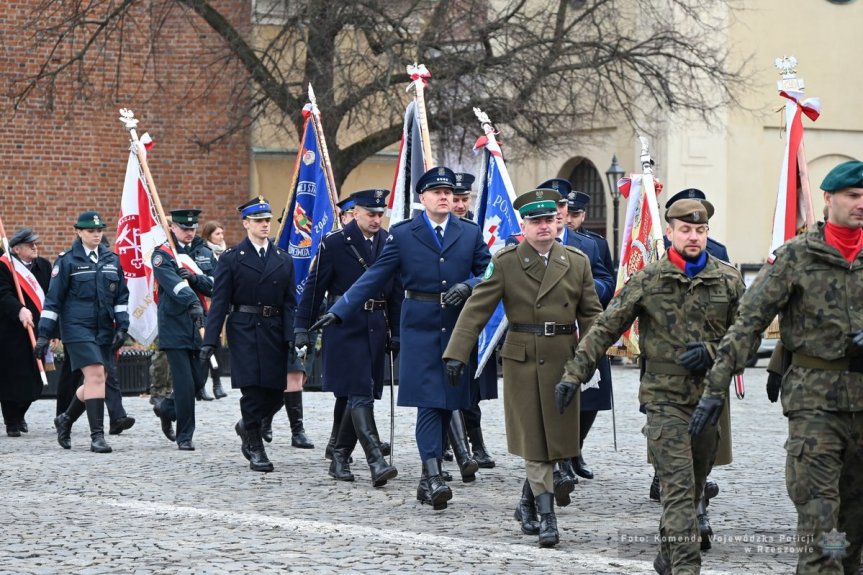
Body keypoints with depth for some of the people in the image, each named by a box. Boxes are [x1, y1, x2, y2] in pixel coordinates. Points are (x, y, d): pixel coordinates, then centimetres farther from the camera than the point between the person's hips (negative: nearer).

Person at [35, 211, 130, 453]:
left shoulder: (112, 260, 10)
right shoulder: (67, 261, -3)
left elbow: (121, 297, 15)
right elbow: (53, 299, -3)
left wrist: (122, 327, 5)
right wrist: (44, 335, -6)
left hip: (104, 330, 5)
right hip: (78, 328, -5)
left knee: (94, 380, 9)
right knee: (95, 375, -16)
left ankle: (65, 420, 32)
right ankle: (97, 435, -14)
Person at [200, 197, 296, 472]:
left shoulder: (283, 260, 12)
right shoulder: (231, 258, 2)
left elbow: (289, 304, 9)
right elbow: (219, 302, -1)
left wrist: (291, 337, -4)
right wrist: (210, 340, -8)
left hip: (274, 332, 4)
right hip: (244, 331, -4)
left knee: (276, 393, 1)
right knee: (252, 390, -8)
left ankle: (247, 426, 31)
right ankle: (256, 449, 2)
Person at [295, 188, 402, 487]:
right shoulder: (335, 242, -5)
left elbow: (397, 292, 14)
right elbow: (314, 286, -2)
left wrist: (395, 333, 13)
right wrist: (302, 328, -4)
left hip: (376, 328, 5)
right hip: (344, 328, -5)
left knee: (350, 396, 11)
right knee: (359, 394, -13)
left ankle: (340, 458, 21)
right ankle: (376, 462, -21)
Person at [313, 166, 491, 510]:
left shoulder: (471, 234, 9)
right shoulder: (402, 235, 3)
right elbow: (373, 278, 1)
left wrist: (468, 286, -13)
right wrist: (338, 311, -6)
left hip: (457, 329, 3)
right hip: (420, 328, -3)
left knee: (447, 405, 5)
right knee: (429, 404, -11)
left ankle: (428, 480, 14)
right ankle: (433, 478, -17)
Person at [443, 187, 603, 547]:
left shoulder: (577, 262, 6)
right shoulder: (505, 262, -1)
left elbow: (591, 313, 9)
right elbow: (476, 309, -5)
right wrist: (456, 353, -13)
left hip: (563, 360, 2)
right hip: (522, 359, -2)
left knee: (553, 437, 6)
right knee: (533, 441, -1)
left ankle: (528, 502, 27)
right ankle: (546, 515, 1)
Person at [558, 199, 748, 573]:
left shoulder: (728, 280, 5)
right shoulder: (648, 280, -2)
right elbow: (605, 329, 0)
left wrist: (712, 351, -9)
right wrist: (574, 374, -7)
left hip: (710, 397, 3)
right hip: (665, 398, -3)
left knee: (694, 486, 13)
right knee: (678, 487, -12)